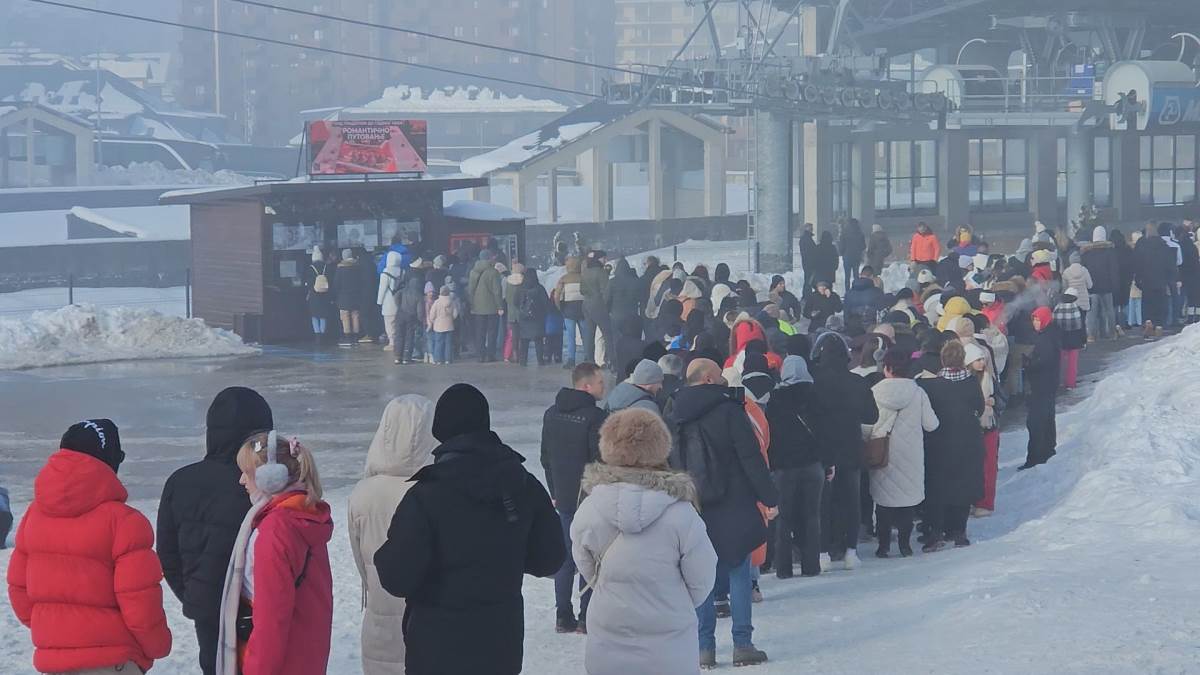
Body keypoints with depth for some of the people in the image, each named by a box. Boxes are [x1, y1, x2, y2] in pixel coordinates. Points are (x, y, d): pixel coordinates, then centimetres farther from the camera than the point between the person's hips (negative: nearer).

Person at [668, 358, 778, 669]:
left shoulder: (675, 416, 6)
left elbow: (671, 463, 11)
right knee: (738, 573, 4)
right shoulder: (728, 410, -11)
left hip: (691, 509, 4)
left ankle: (704, 647, 5)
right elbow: (751, 458, -11)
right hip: (731, 507, -4)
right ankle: (742, 644, 3)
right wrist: (769, 498, -5)